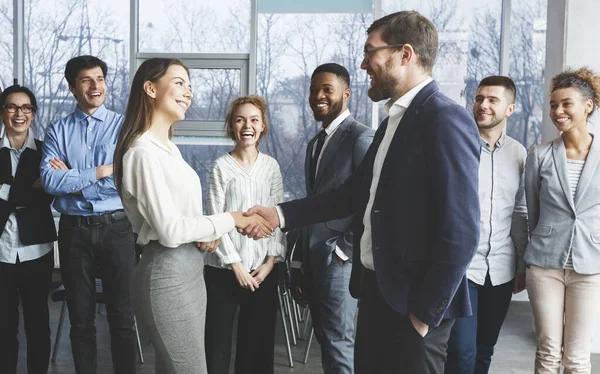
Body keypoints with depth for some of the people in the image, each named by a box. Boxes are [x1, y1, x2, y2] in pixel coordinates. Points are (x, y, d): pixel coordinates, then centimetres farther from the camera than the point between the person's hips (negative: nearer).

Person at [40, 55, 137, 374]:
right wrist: (101, 172, -13)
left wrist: (70, 178, -10)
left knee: (122, 316, 7)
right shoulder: (57, 131, 5)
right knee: (80, 318, 13)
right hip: (74, 230, 2)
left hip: (116, 227, -1)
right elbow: (49, 181, -9)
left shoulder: (124, 126, 1)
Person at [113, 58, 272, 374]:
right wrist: (232, 220, -13)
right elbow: (170, 230, -21)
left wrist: (208, 235, -2)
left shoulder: (169, 148, 12)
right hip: (167, 275, -9)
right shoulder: (144, 152, -17)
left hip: (189, 271, 9)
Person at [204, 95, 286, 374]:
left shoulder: (271, 166, 5)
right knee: (218, 340, 3)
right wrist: (235, 263, -11)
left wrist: (271, 261, -4)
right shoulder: (221, 167, -4)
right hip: (224, 268, -2)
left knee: (258, 340, 9)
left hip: (263, 269, 3)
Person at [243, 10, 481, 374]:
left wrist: (426, 312, -17)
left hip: (412, 301, -9)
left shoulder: (446, 119, -17)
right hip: (376, 289, 9)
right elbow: (355, 193, 15)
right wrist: (281, 214, 8)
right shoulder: (395, 120, 12)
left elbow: (460, 233, -21)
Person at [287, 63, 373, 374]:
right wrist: (298, 263, 15)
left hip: (337, 258, -8)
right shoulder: (315, 143, 16)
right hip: (312, 258, 8)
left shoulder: (360, 137, -10)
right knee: (325, 340, 14)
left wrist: (345, 250, -14)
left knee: (338, 343, -1)